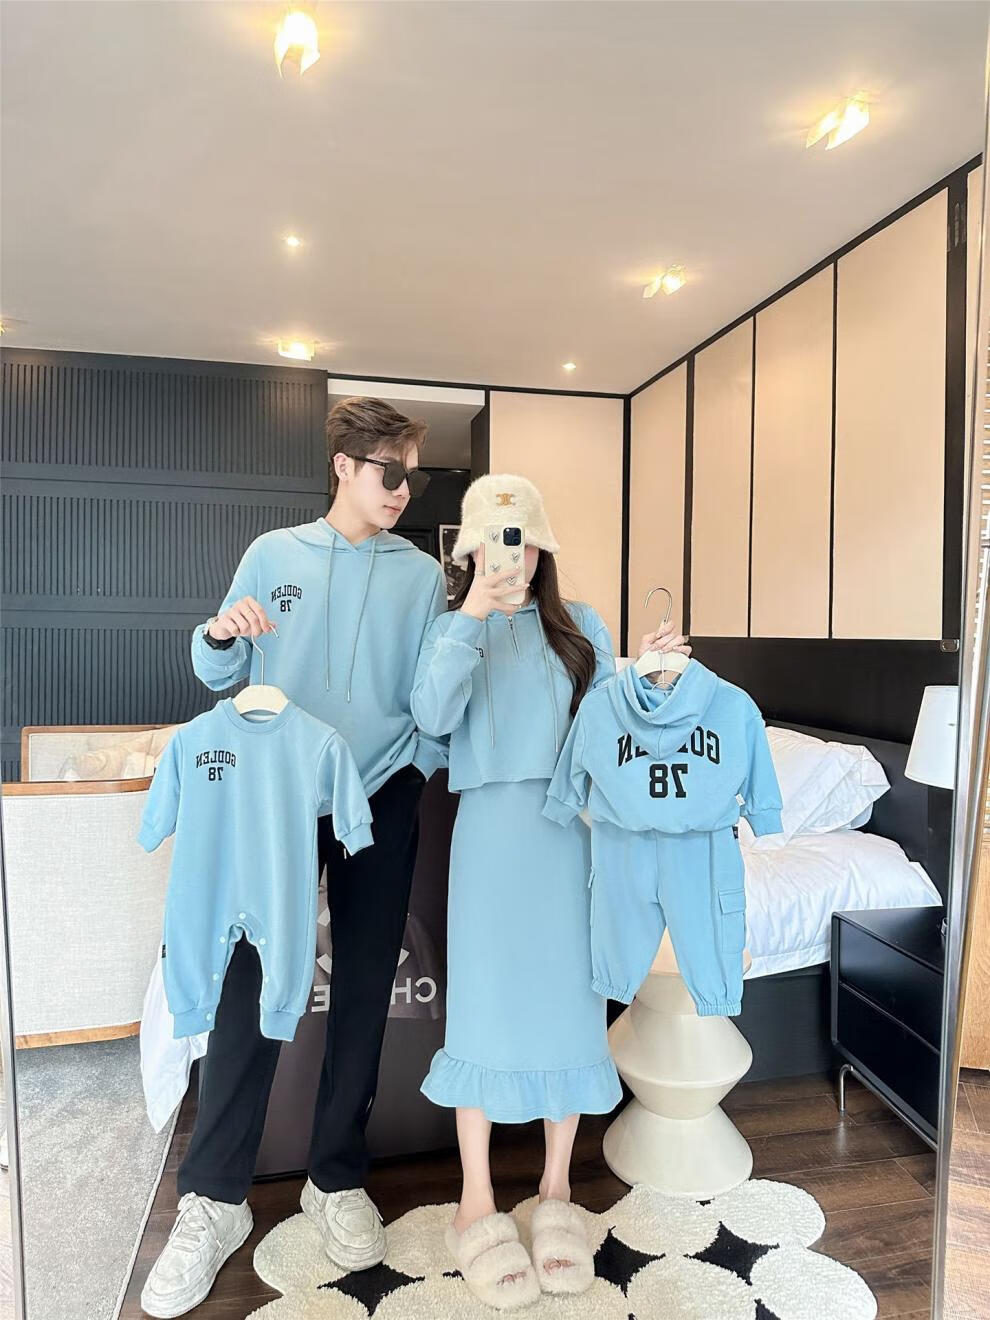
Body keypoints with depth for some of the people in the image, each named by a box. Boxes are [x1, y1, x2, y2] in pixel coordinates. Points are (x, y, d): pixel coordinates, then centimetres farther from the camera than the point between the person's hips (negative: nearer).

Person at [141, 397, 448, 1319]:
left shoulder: (421, 575, 5)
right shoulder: (274, 554, 6)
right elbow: (219, 675, 5)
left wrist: (423, 764, -14)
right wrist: (221, 633, -16)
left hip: (381, 802, 1)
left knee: (363, 993, 8)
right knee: (249, 990, -3)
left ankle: (337, 1181, 26)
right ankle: (212, 1200, 15)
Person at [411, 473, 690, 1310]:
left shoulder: (580, 627, 7)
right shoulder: (453, 628, 4)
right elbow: (432, 717, -14)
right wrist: (471, 615, -19)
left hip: (566, 831, 2)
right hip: (488, 831, -1)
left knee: (566, 999, 8)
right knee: (483, 1001, 4)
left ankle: (557, 1192, 28)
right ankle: (477, 1204, 23)